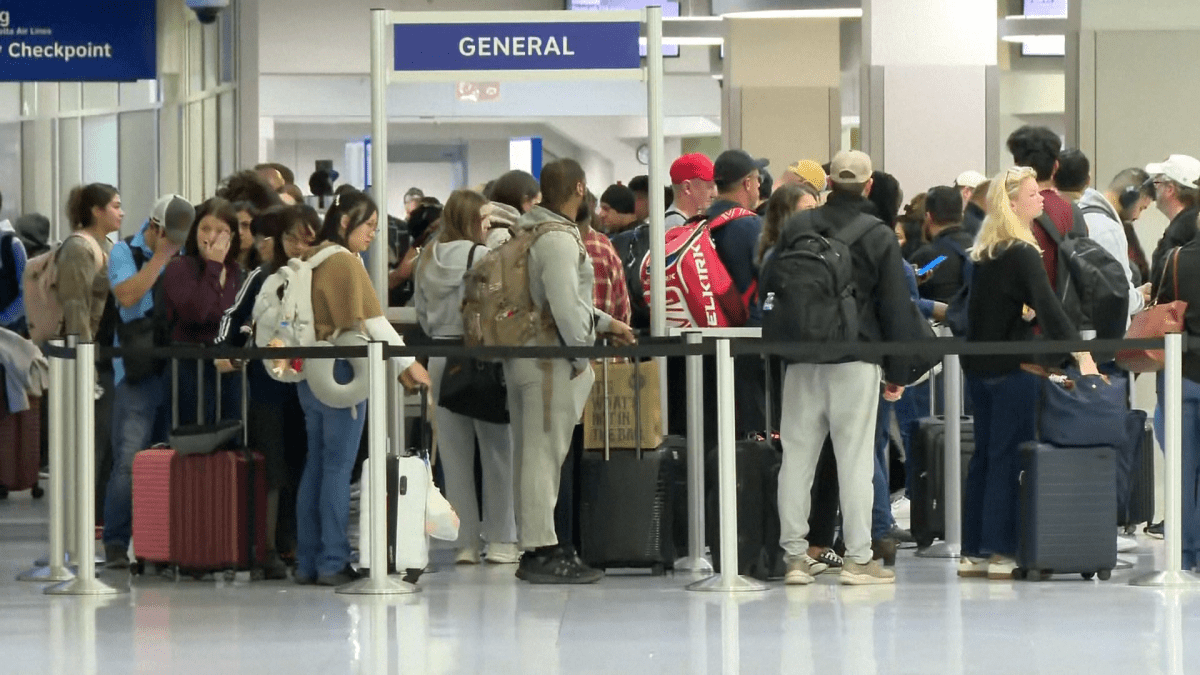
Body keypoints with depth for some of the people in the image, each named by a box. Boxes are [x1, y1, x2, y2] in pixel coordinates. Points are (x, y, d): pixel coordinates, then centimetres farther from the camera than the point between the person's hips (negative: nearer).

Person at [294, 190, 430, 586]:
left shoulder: (311, 260, 12)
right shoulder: (345, 262, -12)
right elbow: (372, 320, -13)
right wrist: (408, 364, -6)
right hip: (340, 372, -8)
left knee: (316, 465, 10)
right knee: (338, 467, -5)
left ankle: (307, 563, 10)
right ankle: (333, 563, -5)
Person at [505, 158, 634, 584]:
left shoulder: (525, 229, 14)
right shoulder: (559, 239, -17)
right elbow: (565, 304, -22)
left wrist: (604, 323, 23)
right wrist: (582, 354, -10)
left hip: (521, 354, 10)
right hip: (550, 358, -10)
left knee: (529, 454, 13)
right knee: (544, 454, -7)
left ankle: (532, 547, 20)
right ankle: (543, 552, -5)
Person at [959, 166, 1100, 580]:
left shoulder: (984, 253, 10)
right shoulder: (1022, 253, -15)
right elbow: (1049, 308, -25)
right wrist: (1081, 355, -32)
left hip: (979, 364, 8)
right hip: (1012, 367, -8)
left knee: (985, 455, 11)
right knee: (1009, 457, -4)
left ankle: (973, 552, 12)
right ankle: (1003, 551, -4)